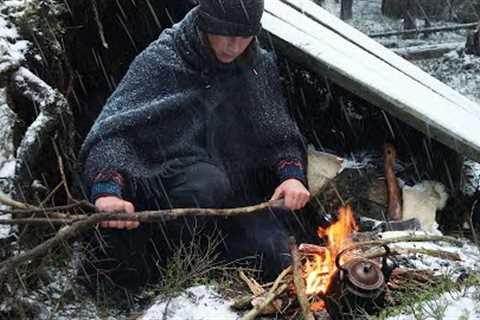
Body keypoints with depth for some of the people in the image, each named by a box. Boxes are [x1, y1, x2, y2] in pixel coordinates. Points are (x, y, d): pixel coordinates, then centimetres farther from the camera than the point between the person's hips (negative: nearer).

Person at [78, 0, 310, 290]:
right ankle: (120, 248, -19)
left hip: (237, 192, 5)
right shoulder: (160, 61, -10)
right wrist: (107, 189, -38)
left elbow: (281, 135, 11)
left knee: (288, 264, -16)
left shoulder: (260, 67, 5)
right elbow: (113, 128, -19)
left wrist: (292, 174, -11)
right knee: (208, 185, -38)